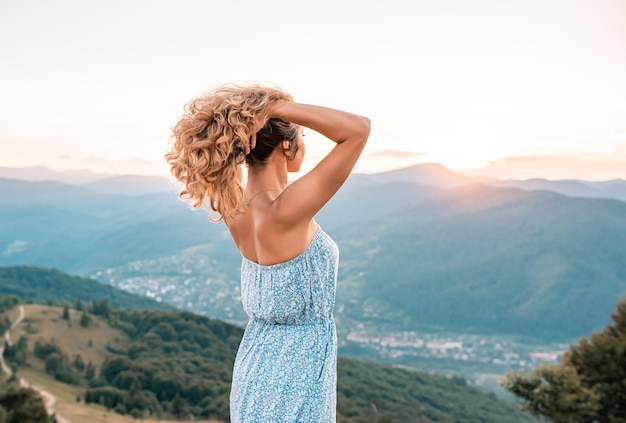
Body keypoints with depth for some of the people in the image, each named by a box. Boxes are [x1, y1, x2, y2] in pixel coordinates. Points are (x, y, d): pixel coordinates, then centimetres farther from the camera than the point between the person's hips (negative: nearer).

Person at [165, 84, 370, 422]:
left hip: (255, 362, 8)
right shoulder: (285, 213, -30)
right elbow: (359, 129, -32)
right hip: (293, 382, -7)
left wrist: (235, 115, -5)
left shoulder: (233, 204, -8)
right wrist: (270, 106, -30)